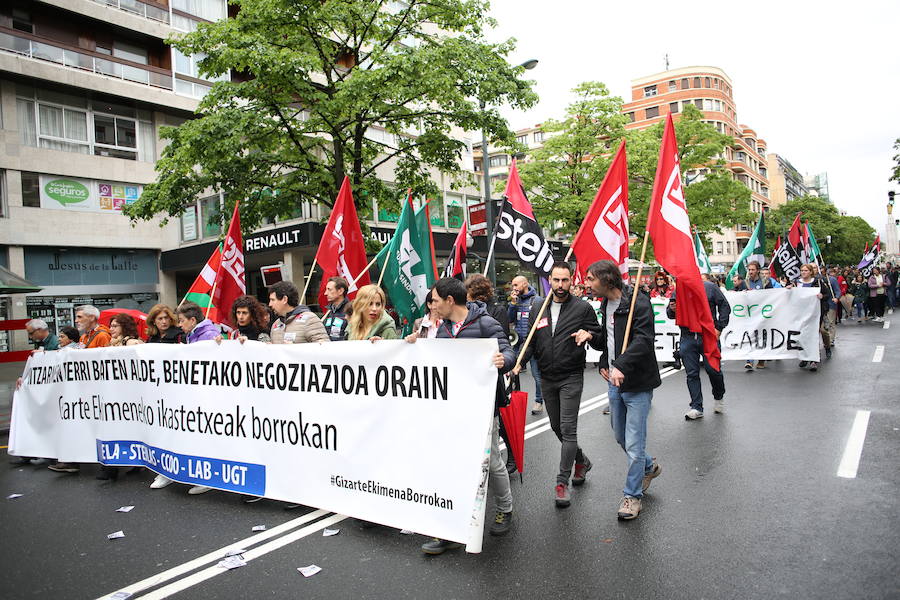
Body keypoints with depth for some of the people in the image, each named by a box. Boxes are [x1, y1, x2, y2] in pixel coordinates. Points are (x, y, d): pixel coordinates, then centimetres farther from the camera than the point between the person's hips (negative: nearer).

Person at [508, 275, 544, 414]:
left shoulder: (537, 300, -4)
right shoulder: (515, 300, 12)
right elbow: (509, 319, 6)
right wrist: (513, 303, -4)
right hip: (518, 341, 5)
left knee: (537, 374, 2)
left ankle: (539, 401, 15)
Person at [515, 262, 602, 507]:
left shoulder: (582, 308, -2)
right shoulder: (538, 310, 8)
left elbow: (599, 336, 3)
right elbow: (530, 342, 10)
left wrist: (589, 334, -21)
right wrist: (518, 363, -6)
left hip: (571, 377, -5)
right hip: (547, 378, 5)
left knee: (568, 429, -8)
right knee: (557, 427, 15)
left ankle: (562, 482, 1)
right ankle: (581, 460, 40)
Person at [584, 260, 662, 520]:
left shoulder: (638, 302, -17)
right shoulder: (606, 305, 11)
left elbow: (644, 339, -27)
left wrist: (621, 365, -37)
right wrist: (592, 337, 0)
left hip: (638, 383, -9)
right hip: (615, 382, 9)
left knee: (633, 445, -1)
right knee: (621, 436, 21)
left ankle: (632, 495, 17)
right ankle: (649, 466, 46)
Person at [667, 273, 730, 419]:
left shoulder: (710, 287, 1)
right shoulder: (678, 291, 8)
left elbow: (725, 306, 4)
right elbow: (670, 313, 16)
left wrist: (719, 327, -5)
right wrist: (672, 310, -8)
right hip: (688, 337, 2)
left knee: (713, 369, 3)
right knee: (691, 374, 3)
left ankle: (719, 397, 32)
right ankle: (696, 407, 12)